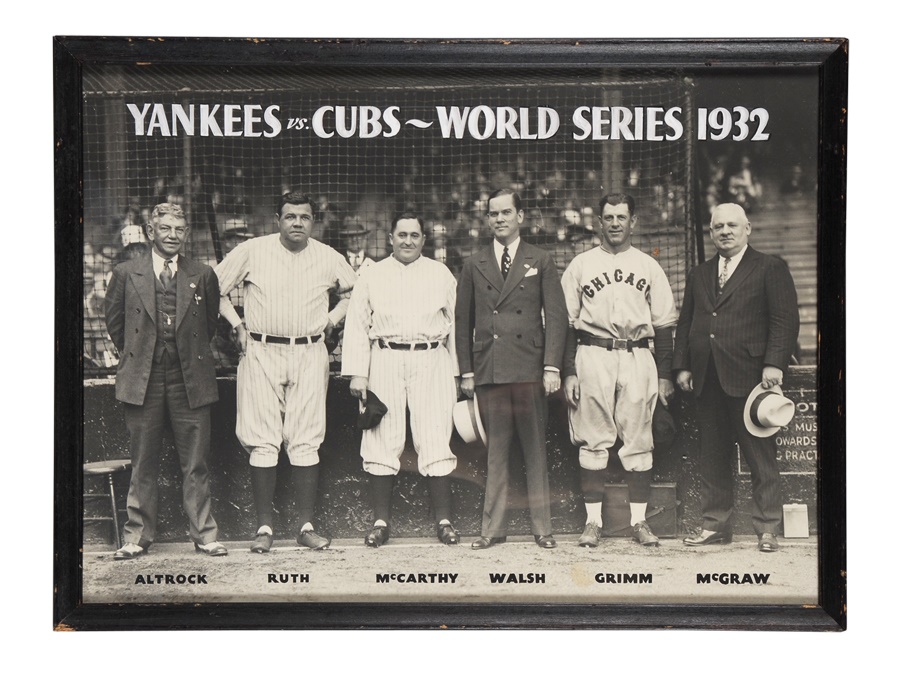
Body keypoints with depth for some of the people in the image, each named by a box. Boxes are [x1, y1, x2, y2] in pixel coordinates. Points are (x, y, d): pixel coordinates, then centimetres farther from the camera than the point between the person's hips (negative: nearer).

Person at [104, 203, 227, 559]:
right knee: (143, 465, 7)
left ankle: (204, 535, 12)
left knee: (196, 464, 4)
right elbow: (114, 322, 14)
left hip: (190, 379, 0)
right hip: (142, 380, 0)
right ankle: (138, 536, 18)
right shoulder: (126, 274, 3)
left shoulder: (203, 275, 4)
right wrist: (135, 354, 12)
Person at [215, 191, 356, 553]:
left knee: (306, 443, 0)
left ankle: (306, 526, 6)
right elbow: (215, 288, 11)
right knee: (262, 442, -3)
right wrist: (237, 325, 3)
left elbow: (355, 291, 22)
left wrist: (331, 320, 10)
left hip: (309, 354, 1)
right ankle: (265, 526, 4)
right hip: (261, 353, -1)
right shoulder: (252, 251, 1)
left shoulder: (328, 258, 6)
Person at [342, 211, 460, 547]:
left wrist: (457, 373, 7)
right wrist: (357, 374, -1)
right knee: (382, 442, 0)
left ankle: (443, 520, 4)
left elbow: (454, 324, 11)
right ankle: (381, 521, 8)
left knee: (435, 441, -3)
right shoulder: (372, 276, 10)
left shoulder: (441, 274, 12)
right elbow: (357, 326, 7)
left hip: (431, 360, 0)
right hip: (385, 362, 0)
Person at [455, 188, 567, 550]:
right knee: (495, 452, 4)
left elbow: (556, 315, 5)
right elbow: (463, 321, 13)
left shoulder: (541, 261, 10)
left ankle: (542, 527, 10)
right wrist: (466, 370, 6)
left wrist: (551, 367, -4)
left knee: (535, 451, 2)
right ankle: (492, 527, 11)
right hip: (488, 371, 1)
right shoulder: (473, 265, 14)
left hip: (528, 368, -1)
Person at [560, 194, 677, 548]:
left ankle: (639, 520, 8)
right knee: (593, 441, -1)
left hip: (637, 357, 1)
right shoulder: (581, 265, 8)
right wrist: (569, 373, -3)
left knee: (639, 441, 1)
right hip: (592, 355, -1)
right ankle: (593, 521, 5)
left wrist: (665, 375, 5)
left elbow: (663, 325, 12)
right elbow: (567, 322, 5)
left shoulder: (649, 266, 12)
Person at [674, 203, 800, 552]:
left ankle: (767, 529, 6)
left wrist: (774, 363, -14)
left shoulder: (770, 268, 3)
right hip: (707, 380, 5)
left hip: (749, 378, -5)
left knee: (761, 457, 0)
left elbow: (786, 320, -4)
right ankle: (715, 524, 16)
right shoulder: (699, 274, 19)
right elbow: (685, 323, 19)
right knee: (712, 458, 9)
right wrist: (682, 365, 9)